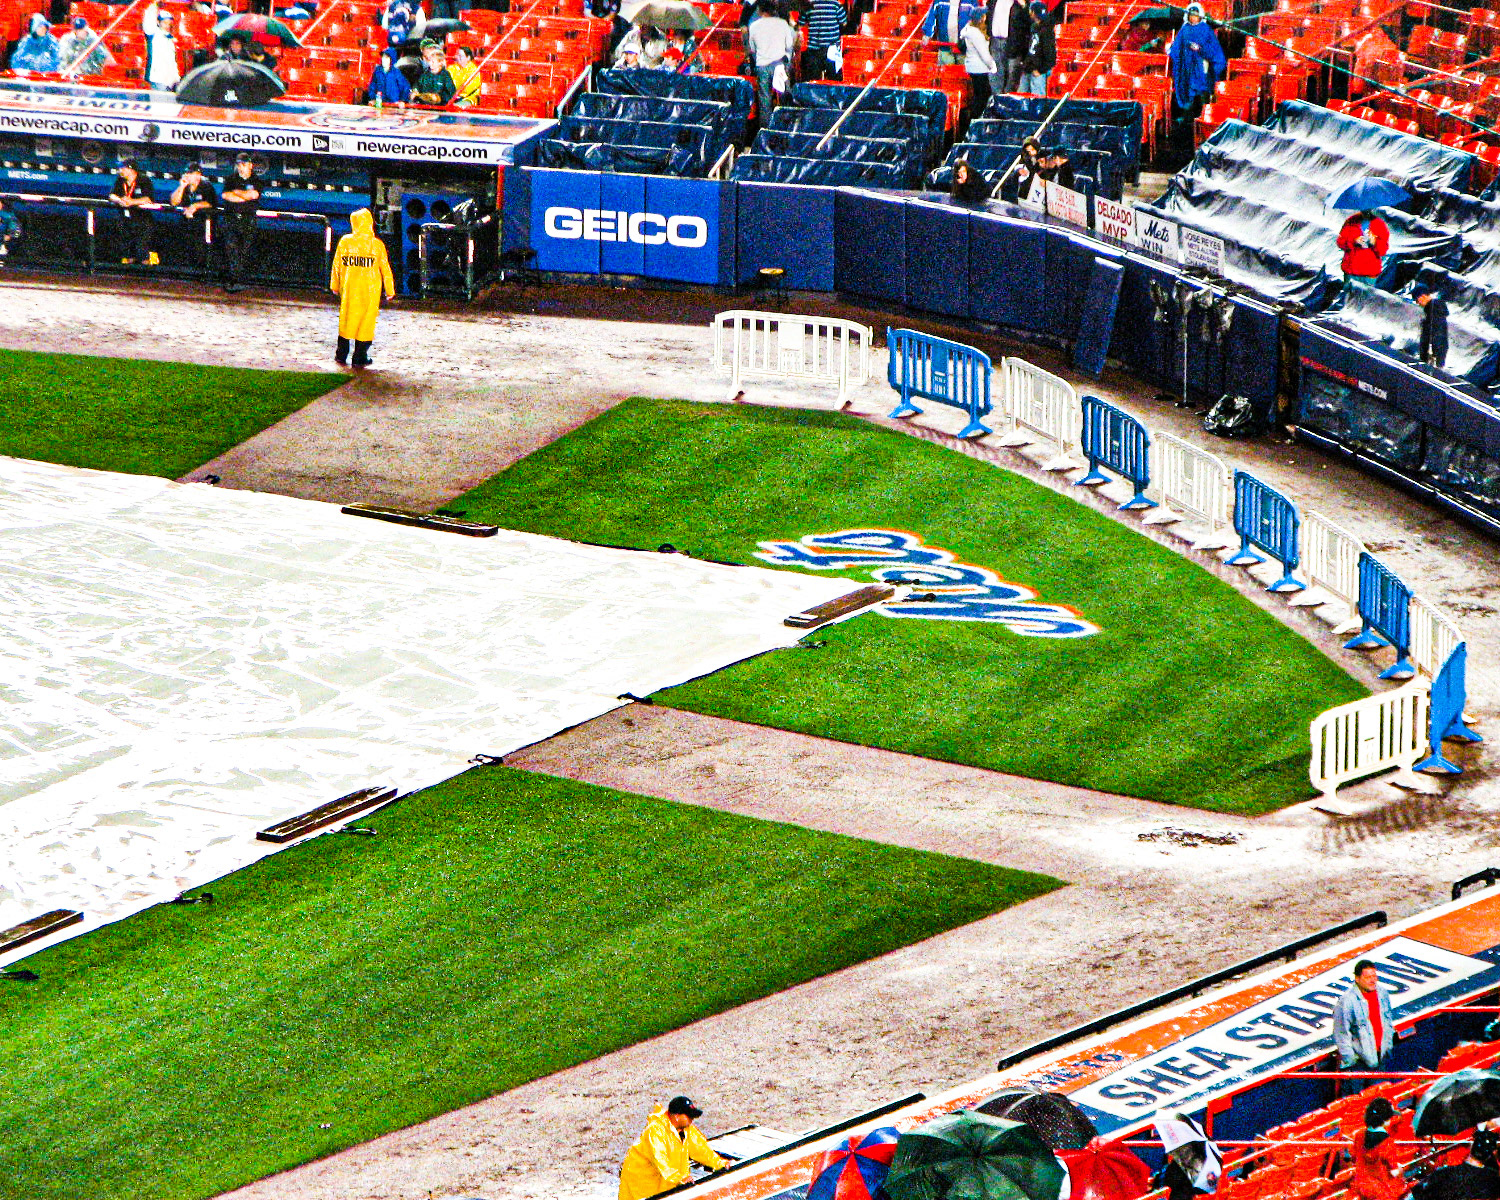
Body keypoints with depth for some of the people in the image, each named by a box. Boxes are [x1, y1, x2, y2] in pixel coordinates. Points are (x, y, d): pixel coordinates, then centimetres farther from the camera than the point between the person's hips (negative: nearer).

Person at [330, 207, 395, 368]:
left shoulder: (345, 241, -4)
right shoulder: (377, 245, -6)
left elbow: (337, 265, 3)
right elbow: (385, 269, -2)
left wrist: (335, 286, 15)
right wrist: (390, 291, 7)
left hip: (348, 288, 2)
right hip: (370, 289, -2)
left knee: (346, 320, 14)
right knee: (366, 320, 7)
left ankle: (341, 355, 19)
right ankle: (360, 357, 8)